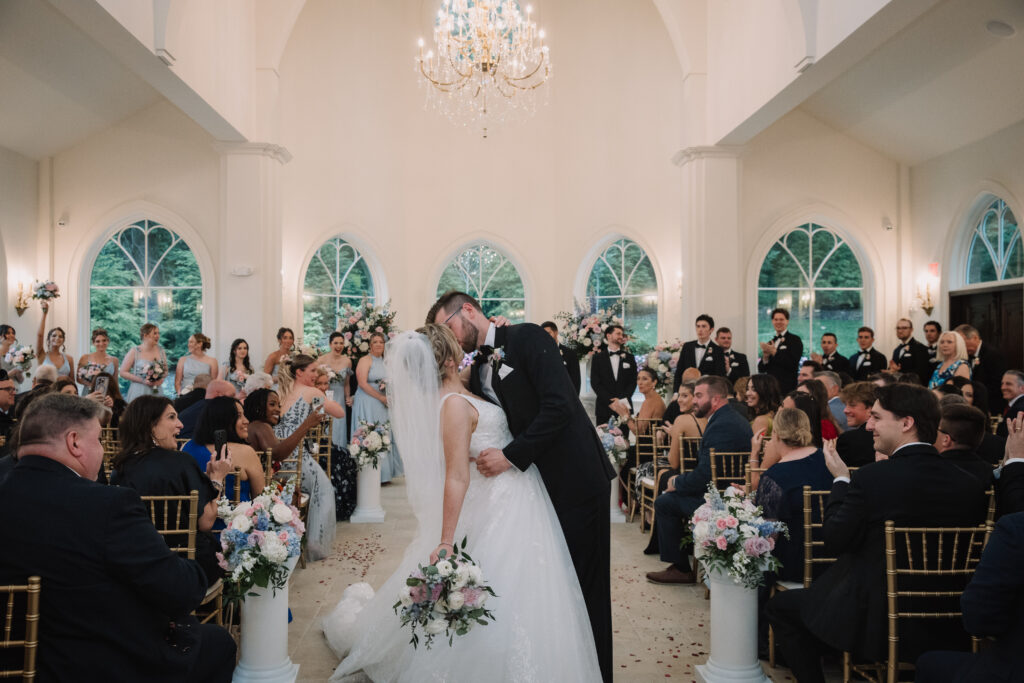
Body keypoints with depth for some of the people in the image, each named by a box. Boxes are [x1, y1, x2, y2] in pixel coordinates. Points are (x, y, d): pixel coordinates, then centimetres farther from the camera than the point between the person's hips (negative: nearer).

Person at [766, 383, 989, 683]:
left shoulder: (872, 477, -23)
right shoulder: (971, 485, -6)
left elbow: (834, 540, -13)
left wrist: (840, 479, -2)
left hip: (870, 621, -6)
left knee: (780, 606, 14)